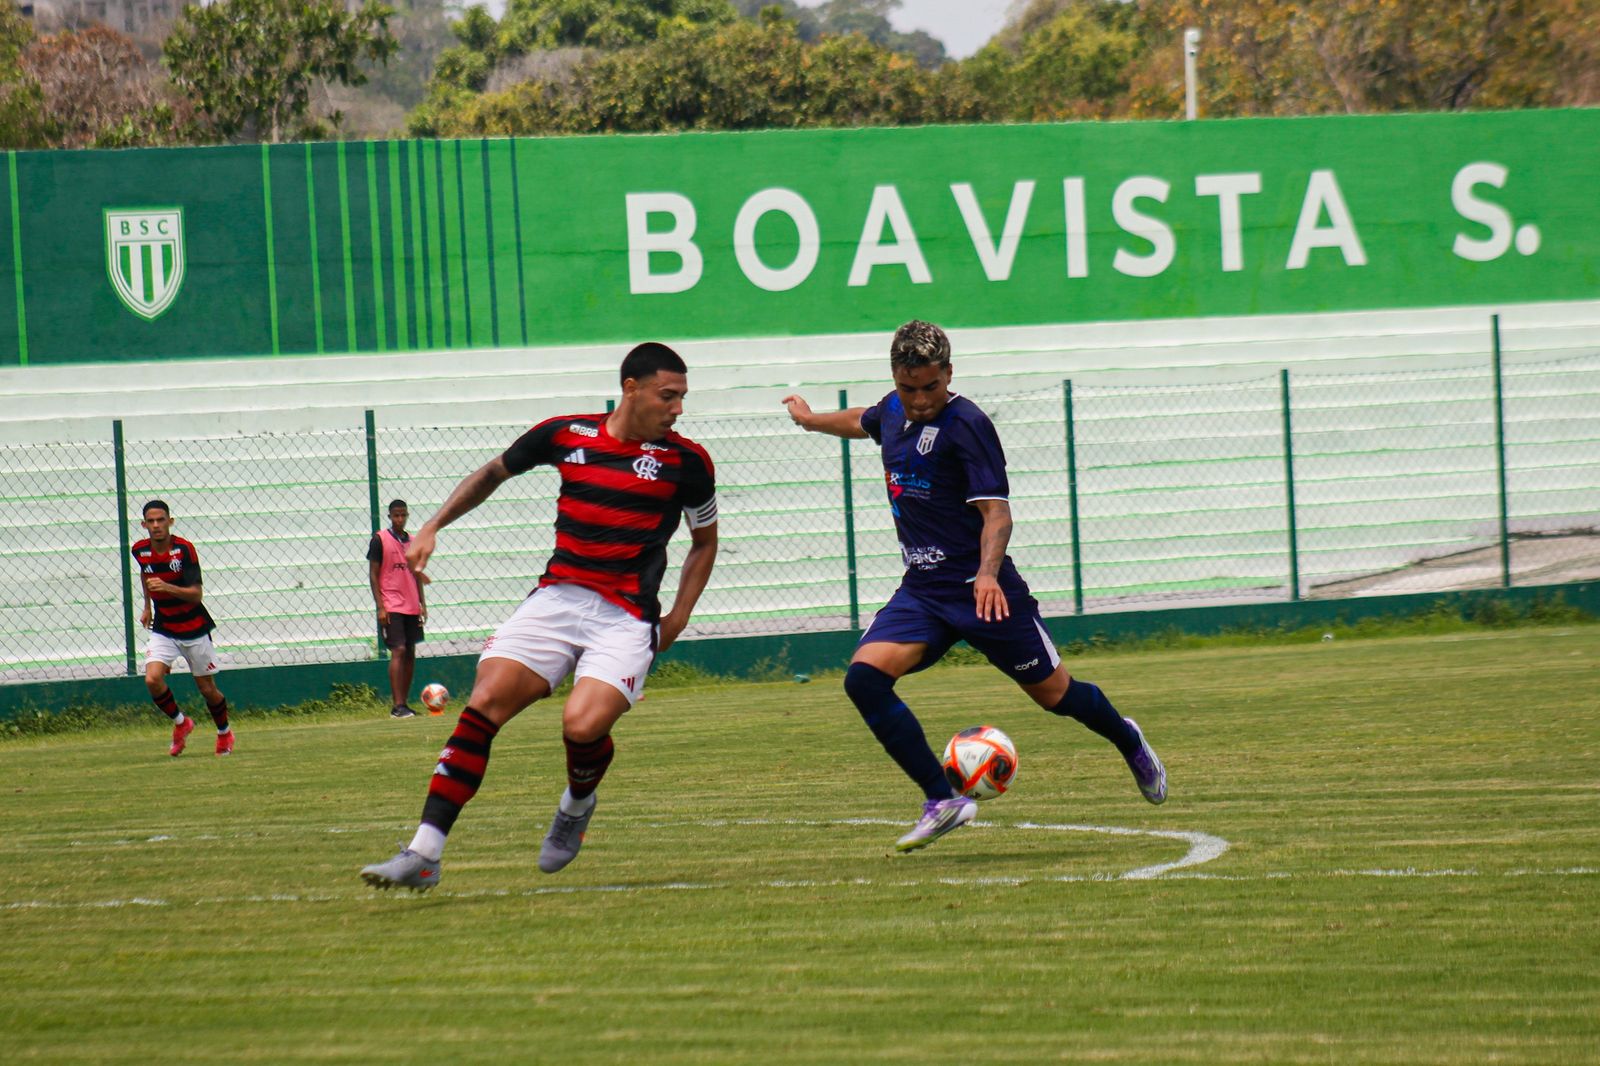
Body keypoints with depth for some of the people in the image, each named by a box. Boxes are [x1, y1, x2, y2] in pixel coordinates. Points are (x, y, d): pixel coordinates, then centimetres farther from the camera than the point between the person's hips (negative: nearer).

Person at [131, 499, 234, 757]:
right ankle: (180, 723, 6)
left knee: (207, 689, 6)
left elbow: (196, 594, -24)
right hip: (163, 630, 3)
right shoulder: (140, 551, -4)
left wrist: (167, 587, -38)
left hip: (194, 629, -3)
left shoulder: (184, 549, -18)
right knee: (153, 679, -20)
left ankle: (224, 733, 34)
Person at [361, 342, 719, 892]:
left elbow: (705, 540, 18)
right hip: (556, 596, 2)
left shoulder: (686, 461, 2)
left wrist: (679, 617, 7)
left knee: (582, 726, -25)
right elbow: (491, 474, 23)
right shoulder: (565, 434, 6)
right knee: (484, 704, -15)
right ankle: (423, 856, -15)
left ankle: (577, 805, 12)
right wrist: (432, 527, 15)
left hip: (627, 618, -2)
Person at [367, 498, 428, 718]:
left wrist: (423, 605, 13)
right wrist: (380, 607, -12)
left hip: (411, 608, 6)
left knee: (410, 653, 6)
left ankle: (404, 702, 11)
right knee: (398, 651, -15)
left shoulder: (412, 542, 14)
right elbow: (373, 575, -5)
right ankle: (397, 706, -18)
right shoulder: (379, 540, -3)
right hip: (391, 607, -6)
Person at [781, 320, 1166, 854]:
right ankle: (942, 800, -14)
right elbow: (861, 422, 32)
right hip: (921, 591, 6)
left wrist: (987, 574, -38)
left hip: (980, 589, -6)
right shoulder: (893, 412, 6)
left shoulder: (966, 425, -16)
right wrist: (810, 418, 51)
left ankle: (1129, 741, 40)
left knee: (1054, 694, 6)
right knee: (864, 677, -17)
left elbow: (996, 512, -21)